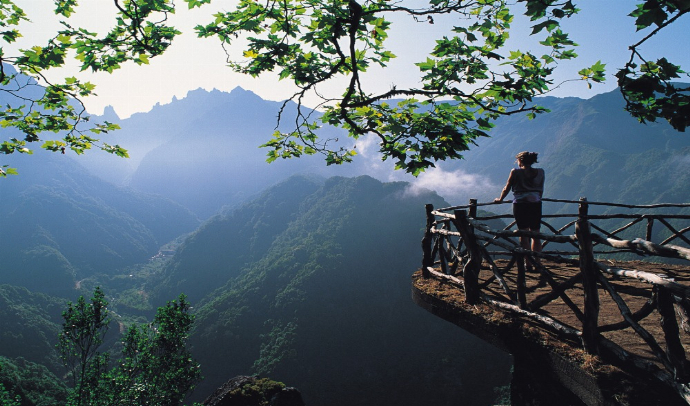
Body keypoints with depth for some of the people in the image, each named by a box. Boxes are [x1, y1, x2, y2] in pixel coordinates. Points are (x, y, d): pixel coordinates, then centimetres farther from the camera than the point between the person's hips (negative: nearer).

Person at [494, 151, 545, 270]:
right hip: (536, 204, 3)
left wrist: (500, 199, 19)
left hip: (520, 205, -3)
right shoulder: (540, 172, 7)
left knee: (524, 234, 1)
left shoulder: (516, 172, -3)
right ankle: (537, 262, 12)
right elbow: (541, 190, 15)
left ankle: (528, 263, 1)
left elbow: (507, 188, 4)